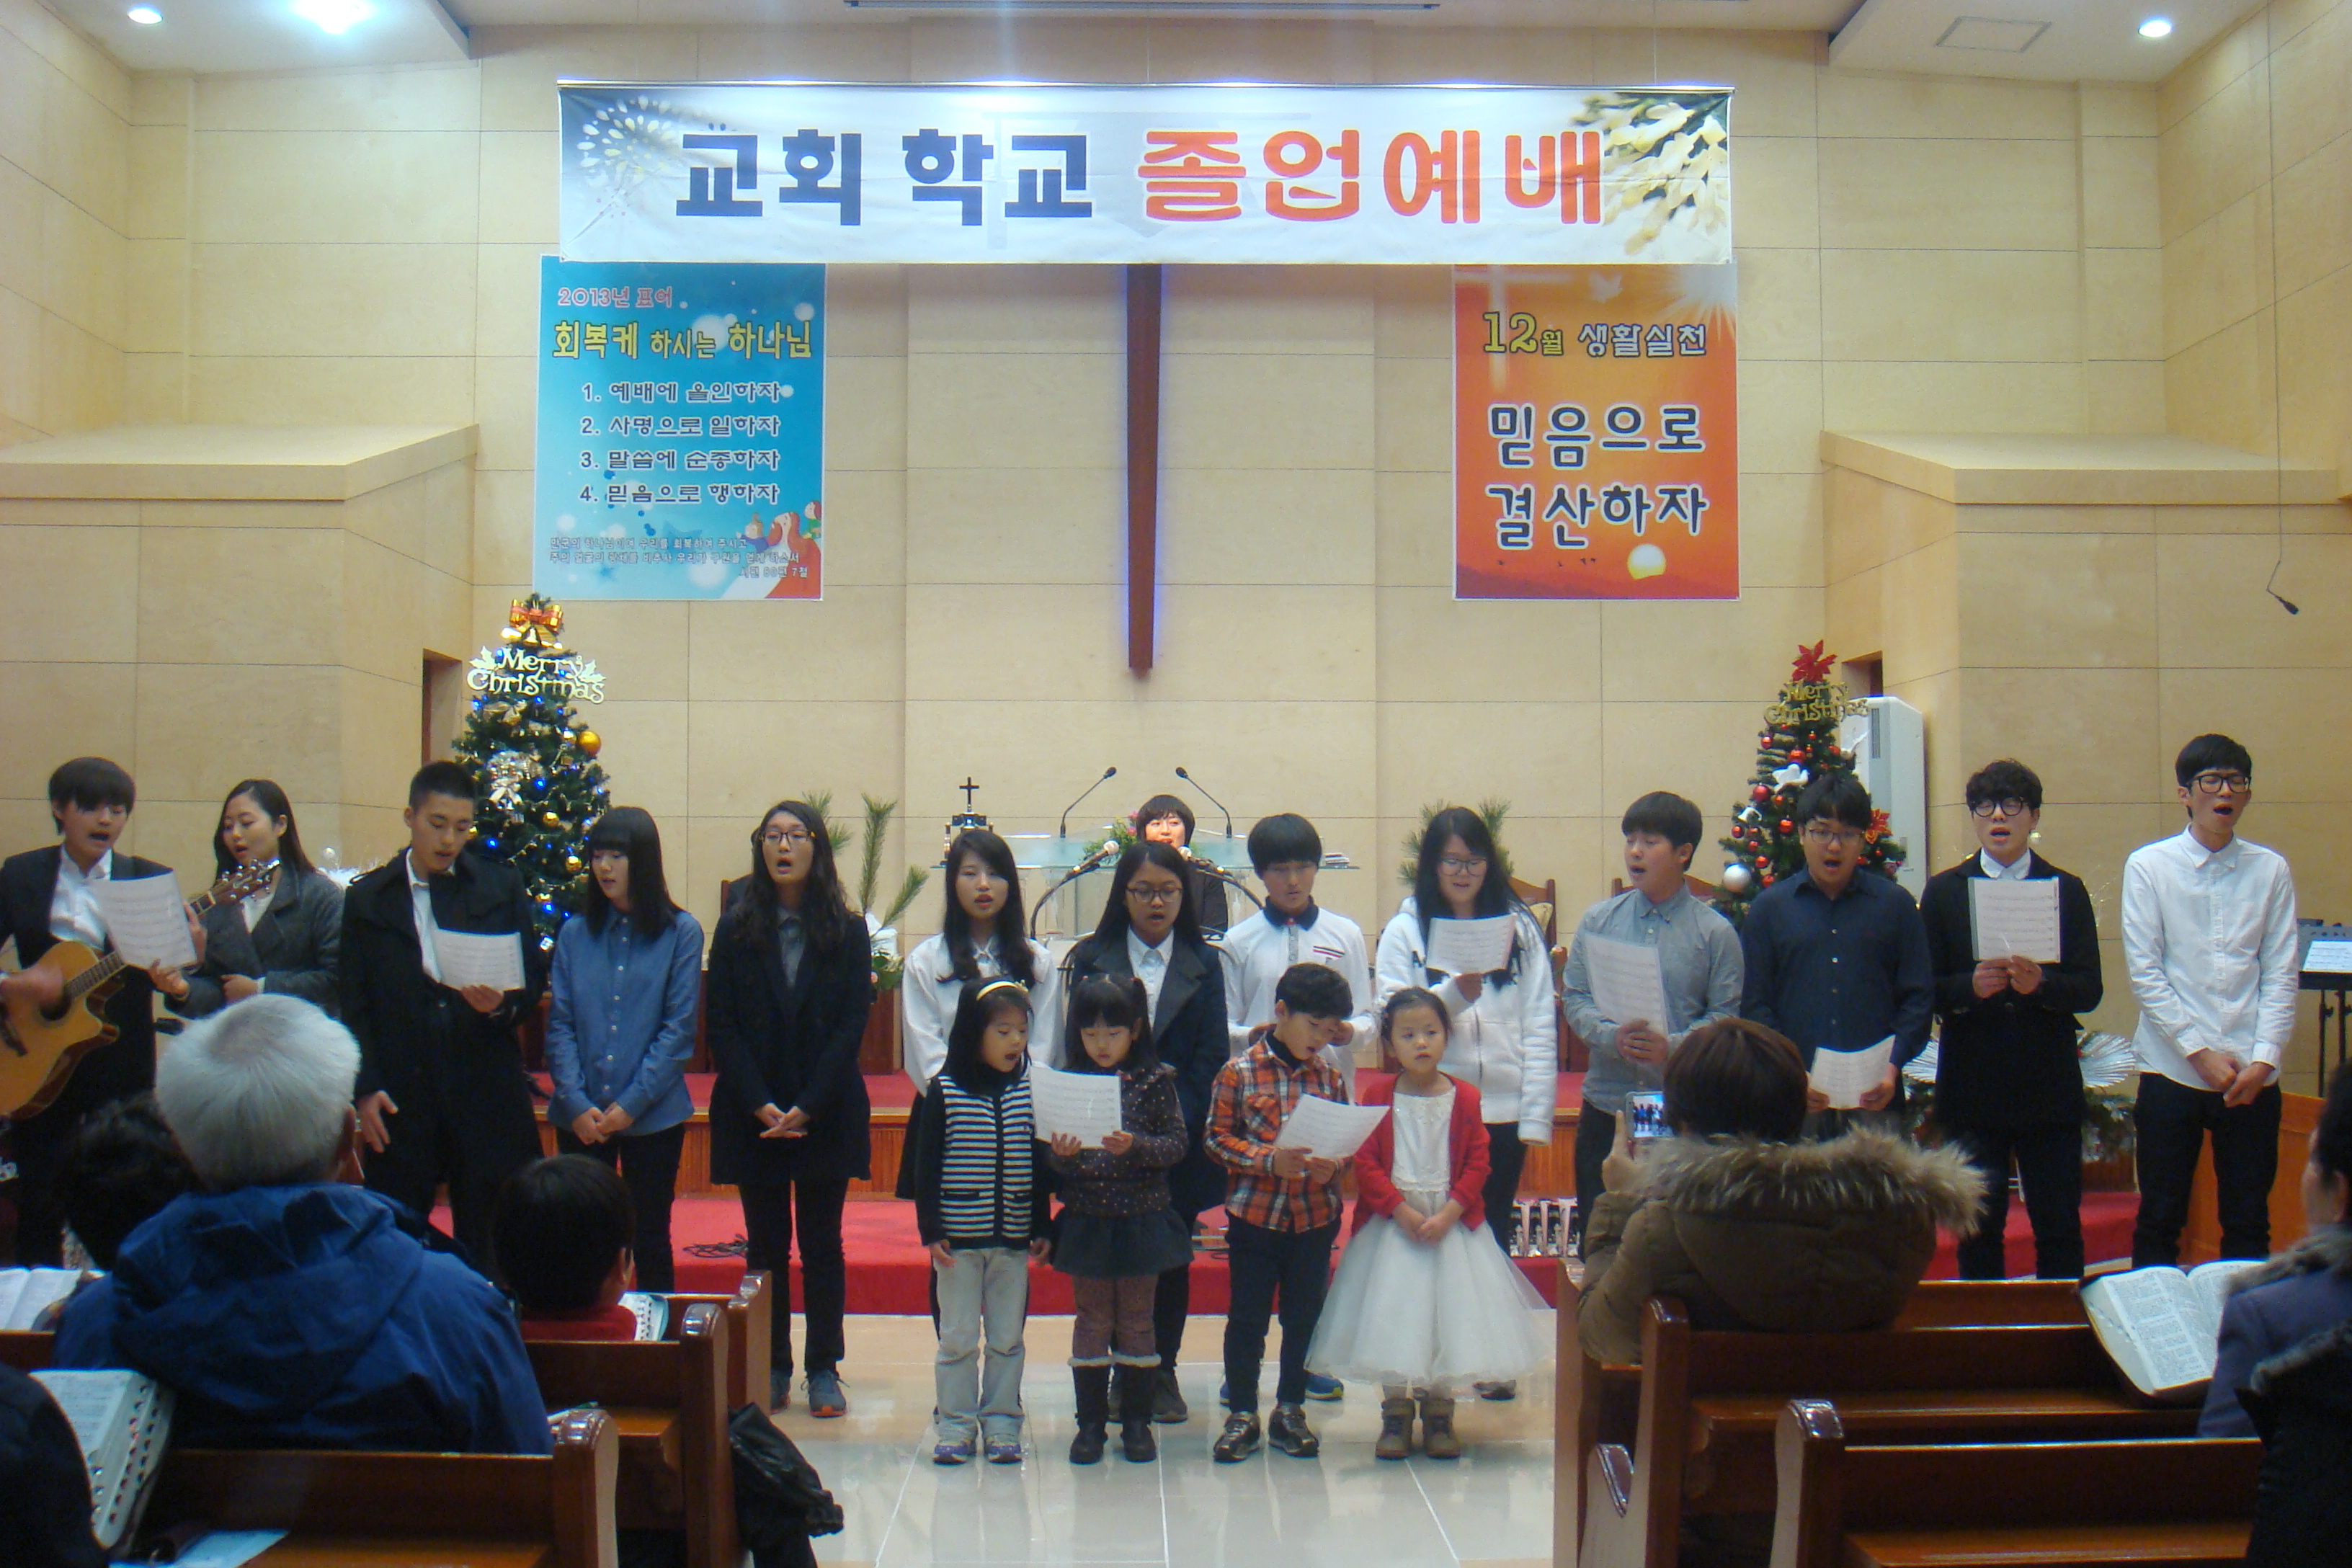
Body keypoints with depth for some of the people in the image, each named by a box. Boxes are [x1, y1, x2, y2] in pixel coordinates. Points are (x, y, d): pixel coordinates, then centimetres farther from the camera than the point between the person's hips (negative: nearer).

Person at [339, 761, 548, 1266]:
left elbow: (534, 977, 8)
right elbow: (353, 1003, 5)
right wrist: (366, 1089, -4)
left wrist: (503, 1004, -14)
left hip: (487, 1095, 0)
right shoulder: (367, 898, 7)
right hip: (401, 1098, 0)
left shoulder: (502, 887, 8)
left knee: (490, 1245, 4)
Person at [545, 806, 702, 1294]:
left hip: (653, 1116, -2)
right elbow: (559, 1026, 2)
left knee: (650, 1240, 7)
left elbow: (680, 1027, -6)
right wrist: (577, 1104, -10)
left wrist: (632, 1103, -11)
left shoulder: (681, 932, -3)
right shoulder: (575, 934, 6)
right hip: (580, 1119, 2)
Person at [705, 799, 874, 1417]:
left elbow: (852, 1025, -4)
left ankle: (824, 1368, 12)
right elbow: (721, 1024, -1)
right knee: (765, 1245, 7)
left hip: (826, 1116, -1)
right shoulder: (736, 930, 3)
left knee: (822, 1244, 5)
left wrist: (808, 1107, -13)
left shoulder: (847, 932, 1)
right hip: (752, 1113, 1)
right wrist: (761, 1105, -12)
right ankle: (770, 1367, 16)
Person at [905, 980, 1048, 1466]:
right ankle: (956, 1425, 14)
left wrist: (1042, 1228, 5)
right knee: (957, 1337, 5)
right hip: (958, 1238, -2)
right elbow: (926, 1166, -4)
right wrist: (930, 1230, -8)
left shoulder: (1030, 1092, 2)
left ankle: (1001, 1424, 18)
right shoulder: (944, 1092, -5)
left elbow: (1040, 1165, 7)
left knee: (1008, 1338, 9)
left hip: (1013, 1240, 3)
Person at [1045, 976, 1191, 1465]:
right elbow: (1051, 1162, 0)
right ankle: (1091, 1422, 17)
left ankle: (1137, 1421, 18)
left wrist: (1135, 1145, -24)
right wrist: (1062, 1154, -23)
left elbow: (1177, 1144, -7)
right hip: (1086, 1220, 1)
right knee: (1093, 1320, 9)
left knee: (1136, 1320, 9)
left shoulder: (1155, 1080, -3)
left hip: (1142, 1219, -1)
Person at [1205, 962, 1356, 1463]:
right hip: (1254, 1215, -3)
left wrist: (1333, 1164, -11)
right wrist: (1269, 1160, -19)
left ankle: (1290, 1411, 26)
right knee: (1247, 1318, 5)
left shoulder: (1330, 1075, 4)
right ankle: (1242, 1415, 18)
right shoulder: (1240, 1072, -6)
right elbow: (1217, 1137, -6)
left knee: (1305, 1317, 10)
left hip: (1316, 1218, 3)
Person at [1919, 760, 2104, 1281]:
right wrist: (1971, 987, -19)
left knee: (2060, 1229, 3)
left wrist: (2039, 983, -20)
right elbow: (1926, 991, 1)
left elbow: (2089, 989, 0)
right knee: (1978, 1230, 5)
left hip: (2049, 1088, 0)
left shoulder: (2068, 891, 8)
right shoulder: (1943, 892, 7)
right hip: (1973, 1089, 0)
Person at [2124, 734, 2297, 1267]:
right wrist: (2201, 1053, -10)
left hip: (2253, 1077, 2)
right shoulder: (2148, 867, -1)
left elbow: (2281, 975, 3)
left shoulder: (2271, 870, 5)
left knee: (2249, 1223, 9)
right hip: (2172, 1073, -1)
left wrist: (2264, 1059, -8)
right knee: (2160, 1222, 5)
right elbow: (2144, 973, -4)